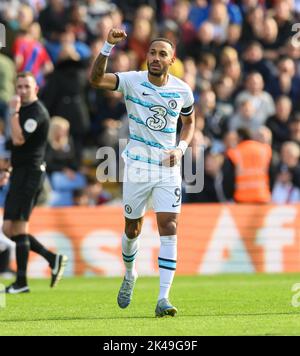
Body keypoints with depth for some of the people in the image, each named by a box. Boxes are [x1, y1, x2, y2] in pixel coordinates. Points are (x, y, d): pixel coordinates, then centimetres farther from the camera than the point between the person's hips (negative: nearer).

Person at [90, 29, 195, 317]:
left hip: (168, 168, 0)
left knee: (169, 229, -12)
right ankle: (130, 275, 41)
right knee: (132, 229, 11)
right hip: (136, 166, 0)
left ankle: (163, 298, -15)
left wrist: (181, 148, -2)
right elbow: (95, 79, -23)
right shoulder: (132, 81, -8)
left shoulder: (182, 91, -1)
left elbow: (189, 123, 17)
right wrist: (108, 46, -35)